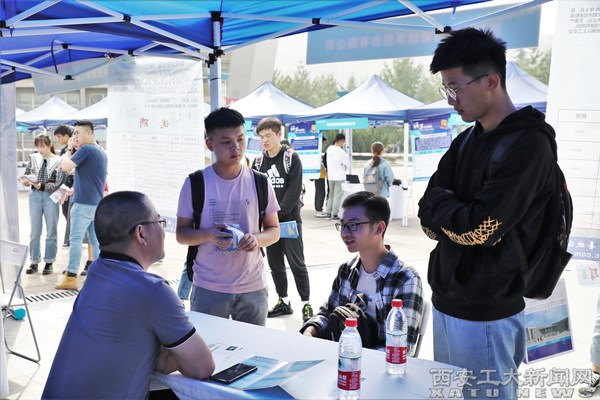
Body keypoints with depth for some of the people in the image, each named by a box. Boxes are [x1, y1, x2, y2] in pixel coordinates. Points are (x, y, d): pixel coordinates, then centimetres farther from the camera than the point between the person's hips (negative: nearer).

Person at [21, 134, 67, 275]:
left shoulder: (58, 161, -6)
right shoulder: (33, 158, 5)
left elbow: (59, 184, -10)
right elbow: (26, 175, 13)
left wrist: (41, 186, -22)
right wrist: (26, 181, -10)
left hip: (51, 196, -3)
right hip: (35, 196, 3)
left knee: (51, 232, 6)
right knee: (34, 232, 8)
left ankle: (49, 262, 16)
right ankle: (34, 262, 17)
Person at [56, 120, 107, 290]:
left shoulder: (86, 150, -13)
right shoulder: (101, 152, 15)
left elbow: (66, 166, -14)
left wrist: (69, 148, 0)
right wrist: (75, 189, 25)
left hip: (83, 203, -8)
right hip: (98, 203, 8)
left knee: (76, 239, -3)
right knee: (96, 240, 9)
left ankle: (71, 278, -1)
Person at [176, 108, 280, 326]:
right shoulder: (195, 183, -4)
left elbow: (274, 230, 7)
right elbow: (181, 233, 1)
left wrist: (257, 239, -15)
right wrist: (207, 234, -20)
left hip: (252, 288, 2)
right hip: (207, 289, -1)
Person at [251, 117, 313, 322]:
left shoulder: (291, 158, -5)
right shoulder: (258, 161, 8)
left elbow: (294, 190, -13)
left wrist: (278, 214, -18)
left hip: (290, 220, -5)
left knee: (296, 263, -3)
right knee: (275, 264, 10)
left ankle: (306, 304, 8)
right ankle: (284, 302, 23)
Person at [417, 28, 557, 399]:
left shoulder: (528, 145, -15)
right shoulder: (467, 141, 10)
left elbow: (480, 229, -22)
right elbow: (430, 221, 6)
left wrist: (439, 202, -6)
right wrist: (454, 212, -13)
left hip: (485, 315, -8)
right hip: (446, 301, 8)